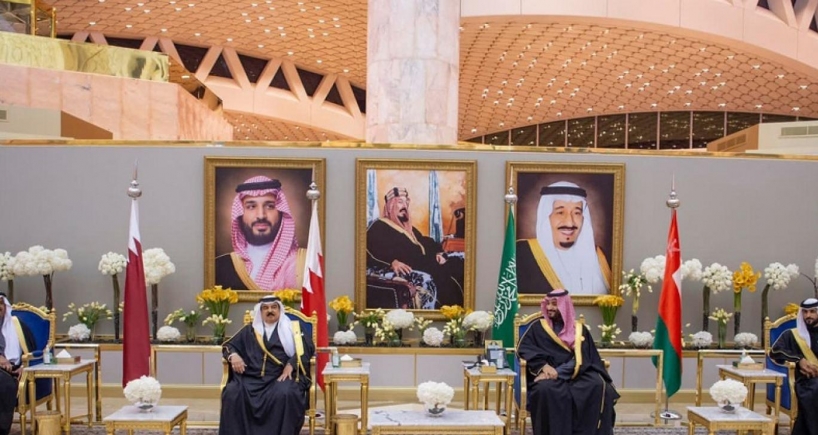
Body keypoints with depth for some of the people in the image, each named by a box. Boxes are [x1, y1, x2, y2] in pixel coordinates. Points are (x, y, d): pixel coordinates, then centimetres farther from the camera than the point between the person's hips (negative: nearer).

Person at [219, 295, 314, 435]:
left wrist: (291, 365, -13)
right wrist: (234, 355, -2)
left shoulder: (292, 328, 16)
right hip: (252, 377, 2)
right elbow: (228, 346, 23)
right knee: (232, 393, -28)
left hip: (282, 376, -2)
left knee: (284, 394, -36)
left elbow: (308, 348, 3)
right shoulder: (250, 330, 24)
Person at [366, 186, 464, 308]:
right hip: (401, 270, -7)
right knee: (425, 280, -38)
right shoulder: (378, 227, 7)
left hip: (420, 265, 7)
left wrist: (438, 253, 5)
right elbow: (370, 249, -11)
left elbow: (427, 244, 28)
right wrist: (392, 262, -26)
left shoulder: (409, 229, 32)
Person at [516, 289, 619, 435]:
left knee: (598, 387, -30)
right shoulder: (537, 327, 13)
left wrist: (557, 372, -17)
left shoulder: (579, 329, 12)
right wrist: (544, 366, -19)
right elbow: (524, 349, -1)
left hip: (576, 374, 1)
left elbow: (580, 359, -1)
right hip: (547, 375, -1)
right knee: (547, 390, -37)